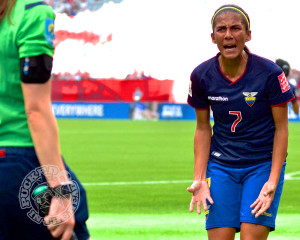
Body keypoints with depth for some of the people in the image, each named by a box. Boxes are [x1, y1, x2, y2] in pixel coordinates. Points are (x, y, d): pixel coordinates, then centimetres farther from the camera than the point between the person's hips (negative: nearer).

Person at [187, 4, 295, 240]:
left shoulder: (270, 73, -14)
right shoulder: (202, 76, -6)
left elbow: (281, 128, -8)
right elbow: (203, 128, 5)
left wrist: (273, 181, -14)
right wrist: (199, 179, -2)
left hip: (263, 165, -2)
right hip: (220, 166, 3)